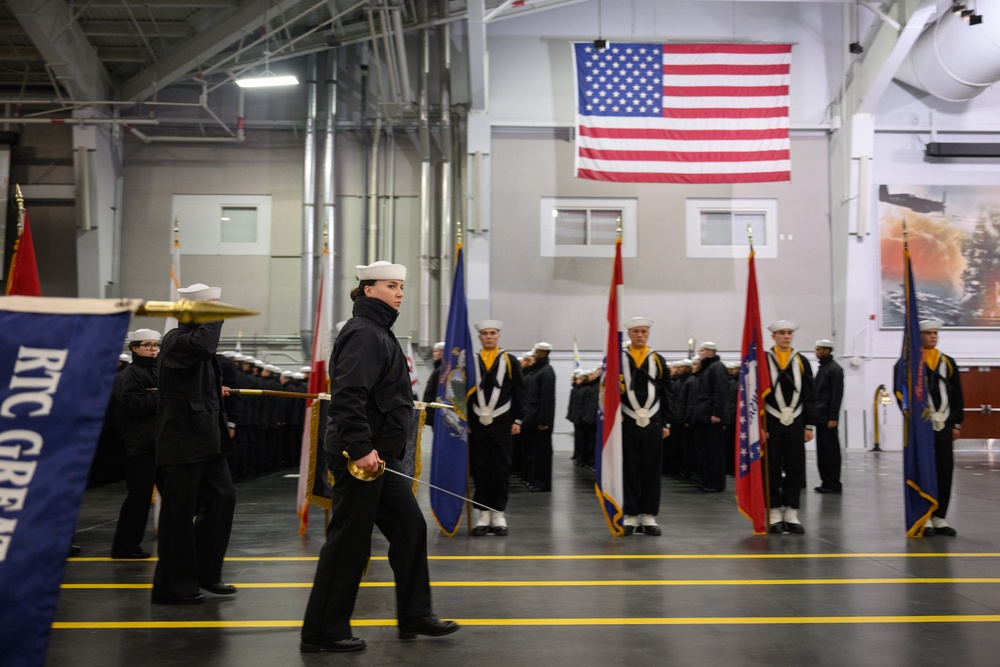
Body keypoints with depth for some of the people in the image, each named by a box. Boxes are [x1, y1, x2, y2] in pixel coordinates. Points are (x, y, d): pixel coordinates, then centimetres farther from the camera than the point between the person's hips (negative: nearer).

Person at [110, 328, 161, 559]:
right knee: (139, 494, -7)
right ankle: (124, 545, 2)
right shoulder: (128, 375, -8)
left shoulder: (157, 371, 19)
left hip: (161, 441, 9)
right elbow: (131, 404, -22)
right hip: (142, 443, -9)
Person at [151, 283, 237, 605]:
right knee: (179, 513, -1)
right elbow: (204, 346, -38)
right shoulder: (176, 340, -14)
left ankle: (206, 572, 20)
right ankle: (173, 586, 10)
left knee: (223, 498, 8)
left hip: (206, 441, 9)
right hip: (182, 442, -9)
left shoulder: (196, 336, 15)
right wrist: (213, 316, -22)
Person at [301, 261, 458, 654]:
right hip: (360, 456, -10)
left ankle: (414, 616, 24)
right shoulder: (363, 333, -15)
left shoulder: (379, 333, 17)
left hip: (380, 455, 10)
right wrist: (360, 449, -28)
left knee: (410, 527, 13)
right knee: (349, 542, -2)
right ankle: (322, 633, 8)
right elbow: (348, 397, -26)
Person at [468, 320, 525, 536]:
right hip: (477, 423, 1)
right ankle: (484, 514, 11)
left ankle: (498, 514, 9)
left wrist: (517, 420, -2)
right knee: (479, 468, 3)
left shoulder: (510, 361, 5)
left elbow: (519, 392, 4)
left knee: (501, 468, 2)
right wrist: (465, 421, 1)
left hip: (502, 423, -1)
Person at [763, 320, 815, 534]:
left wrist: (809, 426, 3)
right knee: (772, 470, 1)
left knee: (796, 469, 4)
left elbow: (809, 396, 8)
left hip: (795, 424, 3)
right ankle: (775, 515, 9)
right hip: (771, 424, -3)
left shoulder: (802, 362, 8)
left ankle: (791, 515, 11)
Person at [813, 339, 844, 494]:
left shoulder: (834, 369, -9)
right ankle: (826, 482, 14)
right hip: (819, 416, 9)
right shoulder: (822, 368, 17)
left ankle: (834, 484, 1)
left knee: (831, 450, -3)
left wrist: (833, 417, -18)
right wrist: (815, 412, 13)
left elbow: (837, 394, -14)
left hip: (828, 417, -9)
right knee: (822, 451, 9)